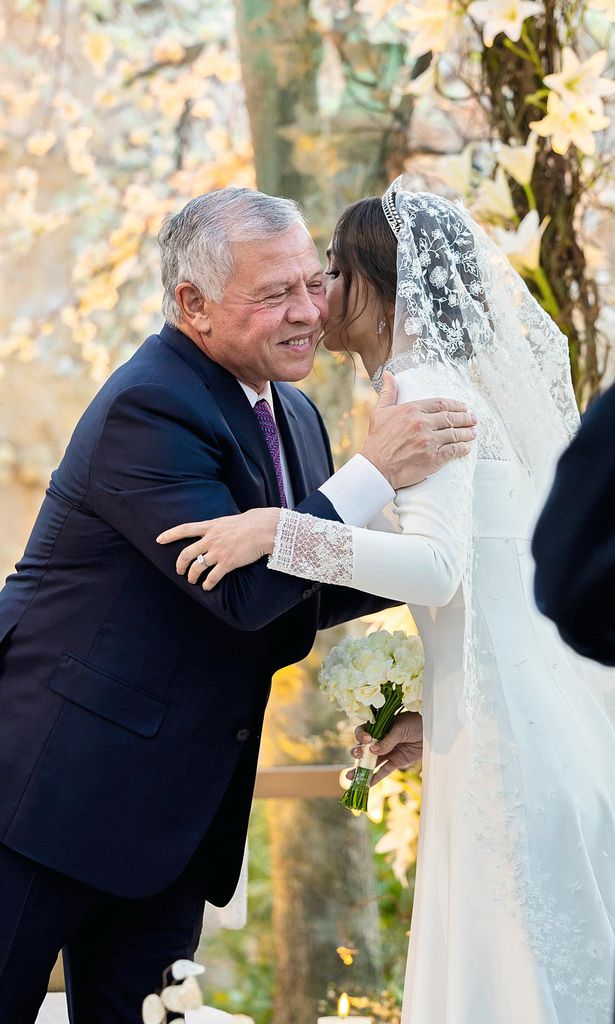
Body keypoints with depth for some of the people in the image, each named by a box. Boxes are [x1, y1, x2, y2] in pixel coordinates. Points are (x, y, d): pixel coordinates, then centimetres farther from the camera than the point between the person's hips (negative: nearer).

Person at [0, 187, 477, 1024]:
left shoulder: (294, 417, 9)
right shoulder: (150, 407, -19)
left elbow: (300, 600, 18)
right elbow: (245, 592, -26)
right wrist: (376, 473, -26)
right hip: (69, 788, -8)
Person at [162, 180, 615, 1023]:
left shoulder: (433, 386, -9)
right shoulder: (459, 383, 19)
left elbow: (439, 568, -23)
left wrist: (277, 532, -24)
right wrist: (433, 718, 20)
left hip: (512, 747, -9)